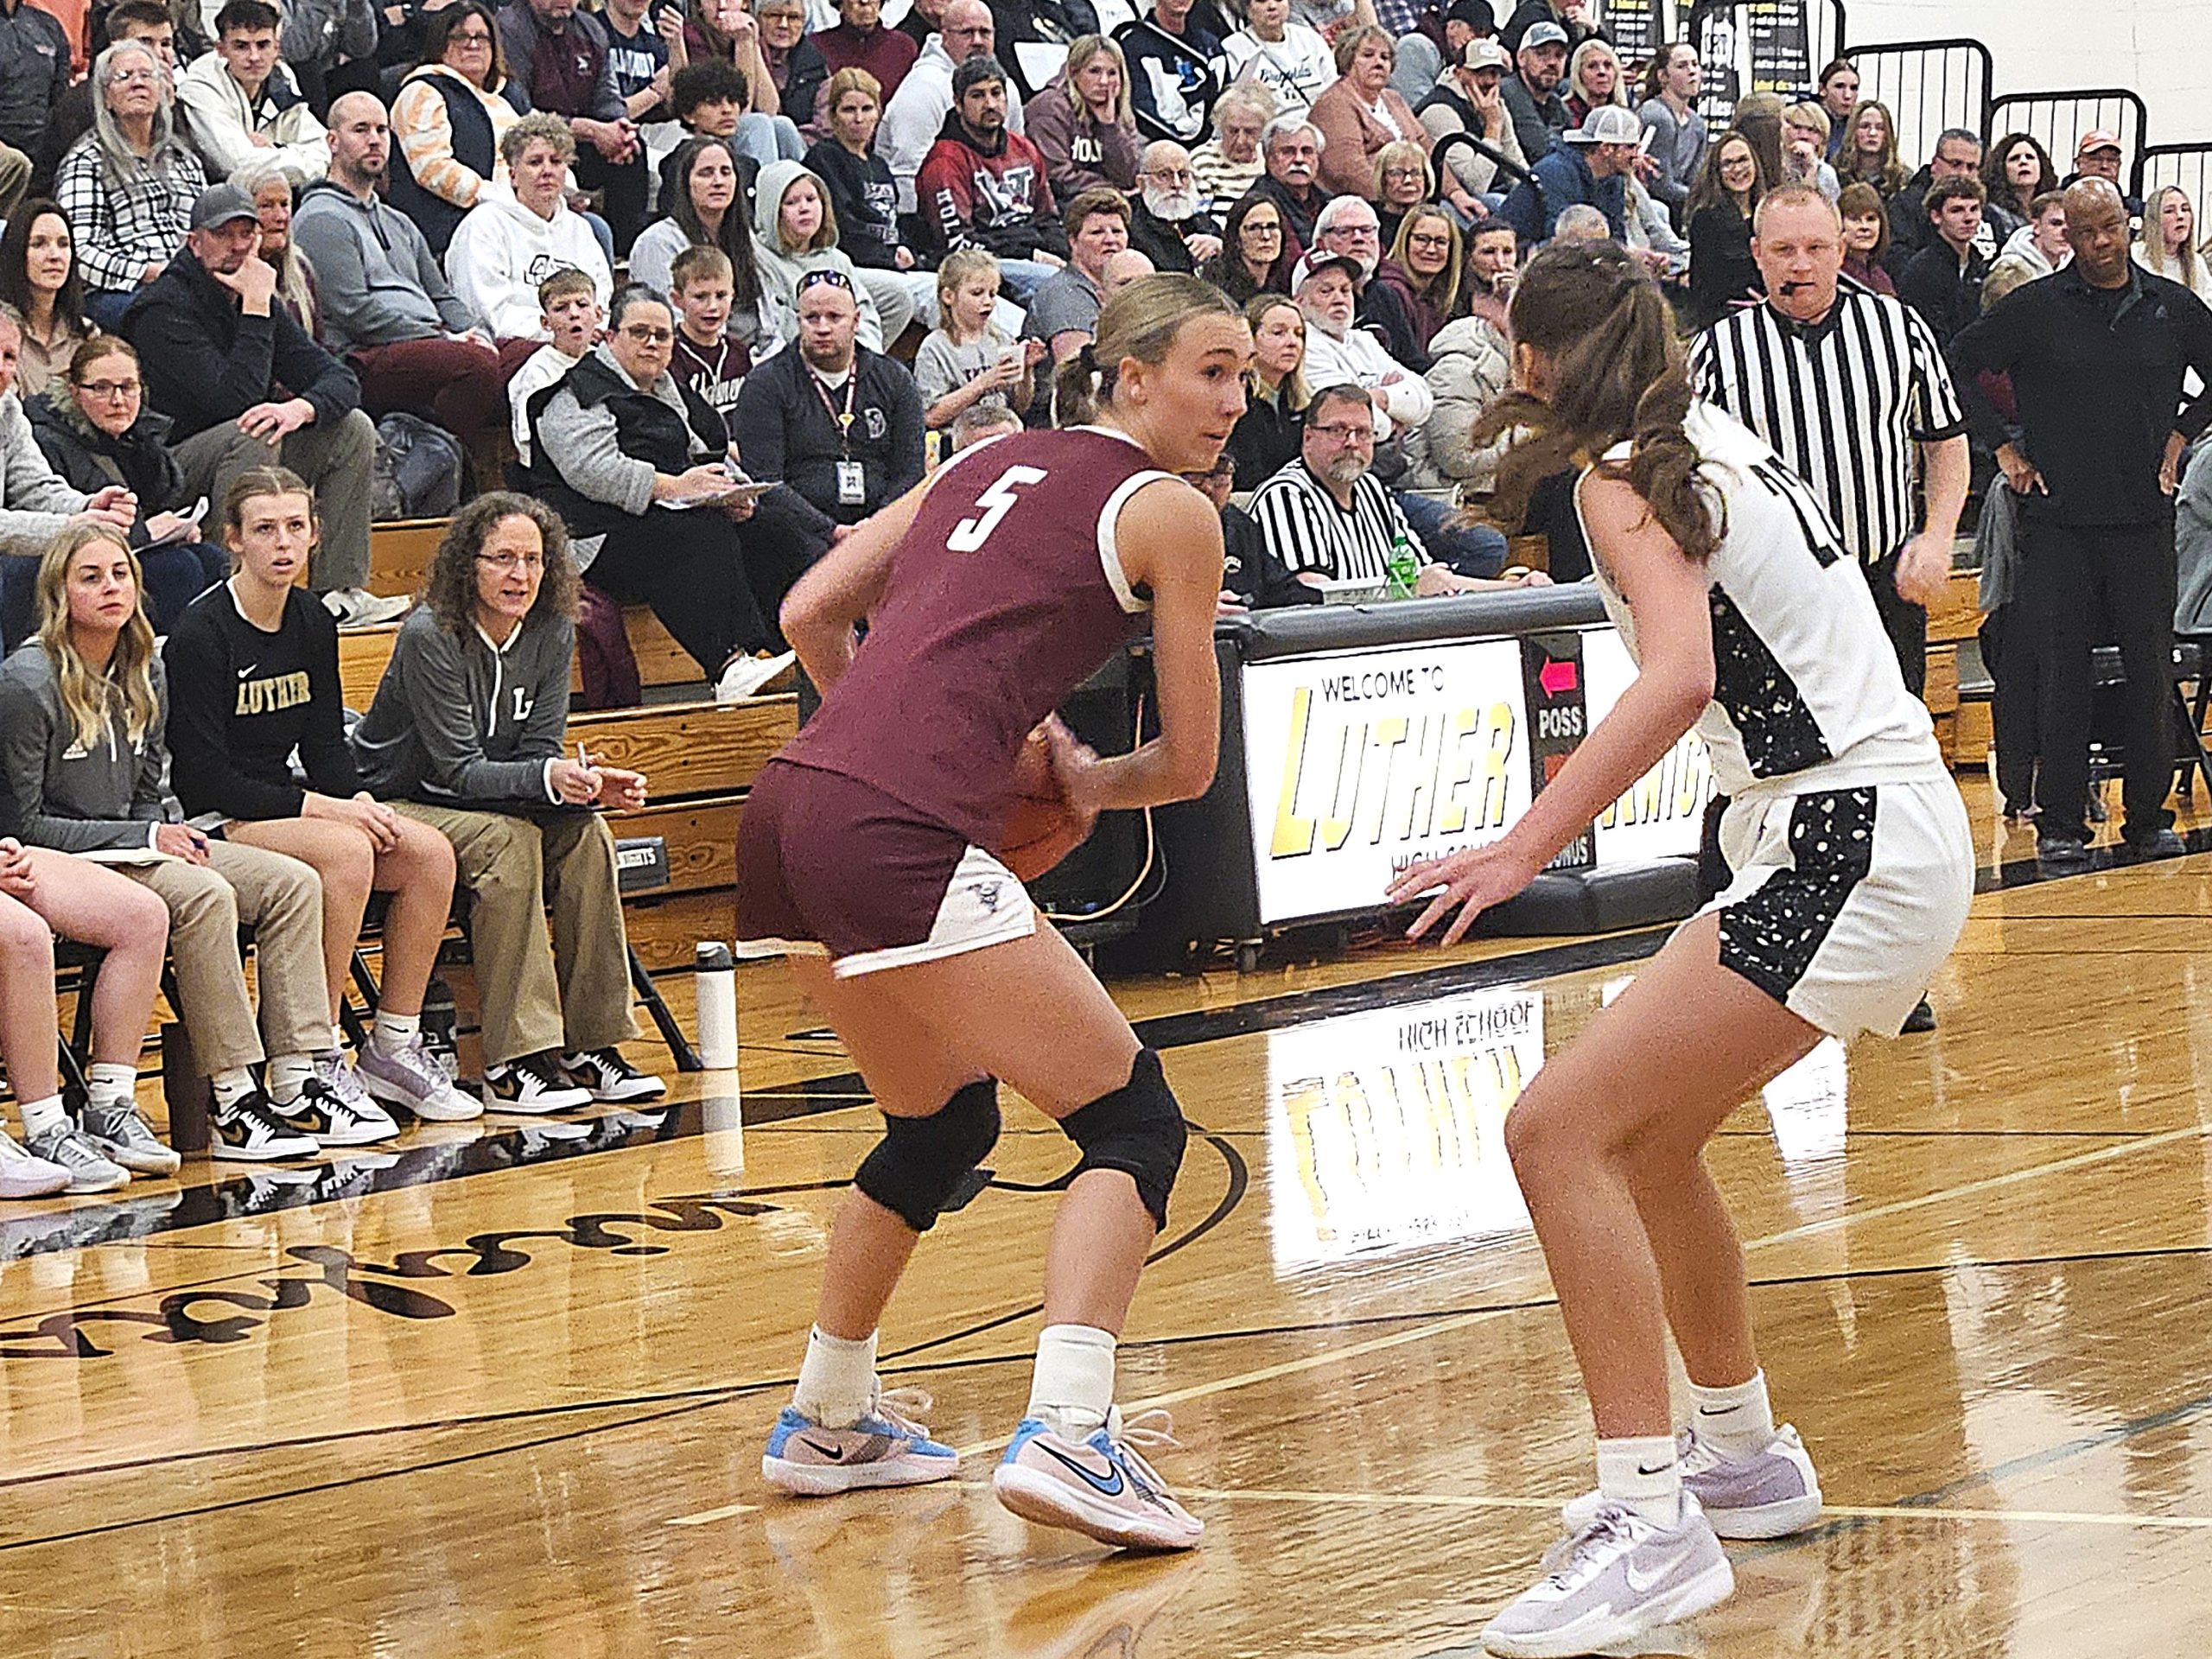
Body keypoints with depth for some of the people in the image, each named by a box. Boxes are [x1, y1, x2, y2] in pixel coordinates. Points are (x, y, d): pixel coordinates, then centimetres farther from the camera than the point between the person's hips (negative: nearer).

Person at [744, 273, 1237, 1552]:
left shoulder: (989, 464, 24)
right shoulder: (1171, 515, 5)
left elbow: (810, 614, 22)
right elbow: (1189, 766, 9)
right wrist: (1084, 780, 28)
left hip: (789, 810, 8)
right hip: (901, 841, -8)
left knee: (943, 1126, 28)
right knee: (1135, 1118, -1)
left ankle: (829, 1422, 36)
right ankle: (1067, 1432, -19)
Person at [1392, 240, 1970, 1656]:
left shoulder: (1623, 476, -10)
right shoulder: (1719, 439, 15)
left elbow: (1679, 676, -28)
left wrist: (1527, 846, -34)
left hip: (1848, 852, -10)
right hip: (1875, 832, 10)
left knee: (1562, 1130, -16)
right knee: (1645, 1135, 24)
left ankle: (1655, 1532, -22)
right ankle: (1746, 1458, 38)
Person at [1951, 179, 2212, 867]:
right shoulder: (2034, 309, -1)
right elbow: (1956, 366, 4)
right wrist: (2005, 444, 1)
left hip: (2144, 519, 2)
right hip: (2059, 518, -2)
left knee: (2151, 668, 4)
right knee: (2063, 673, 1)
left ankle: (2149, 814, 14)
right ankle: (2060, 823, 6)